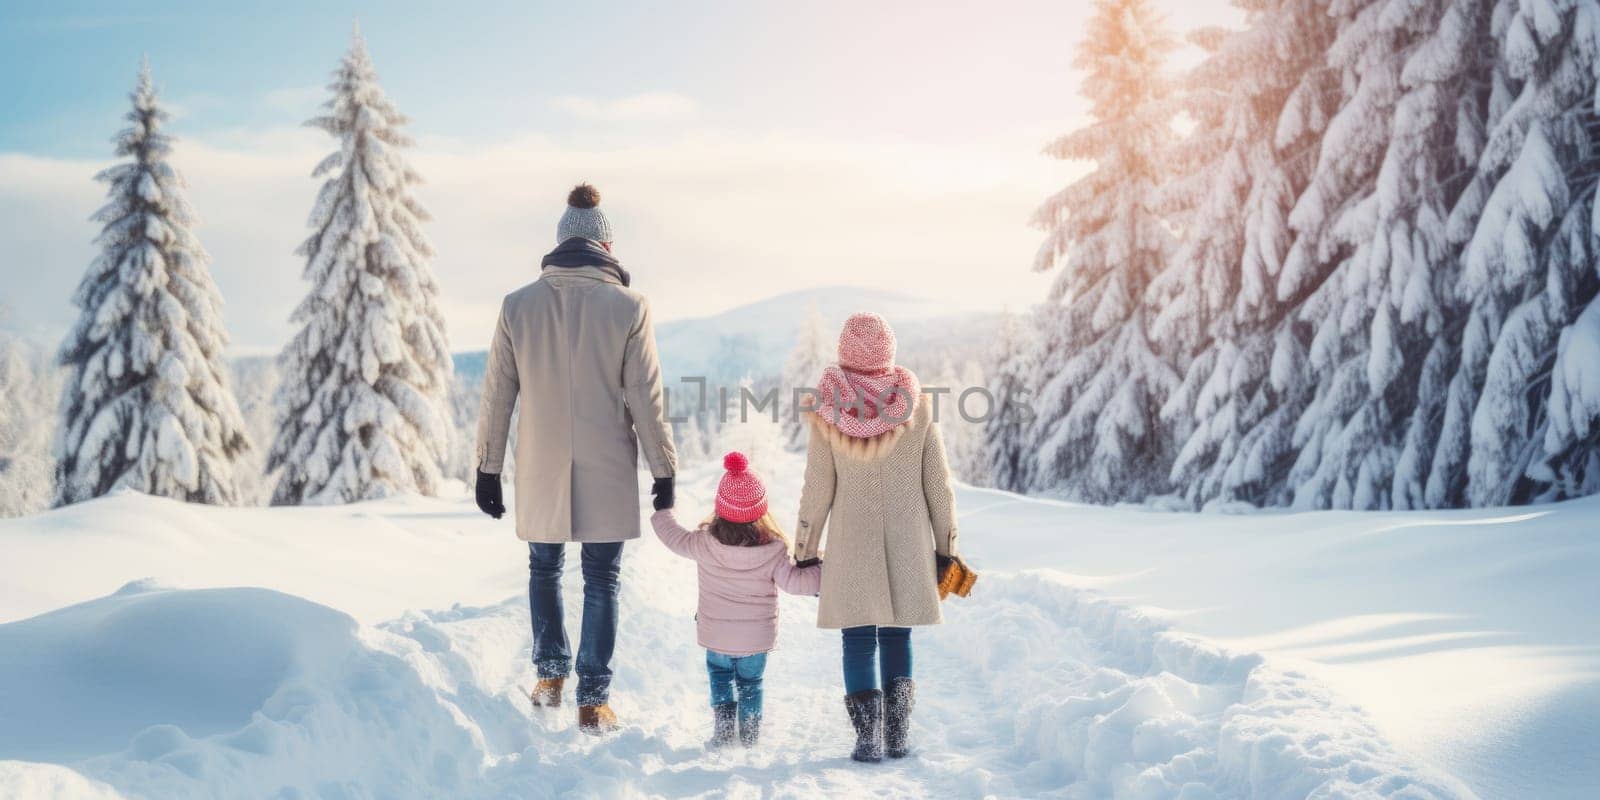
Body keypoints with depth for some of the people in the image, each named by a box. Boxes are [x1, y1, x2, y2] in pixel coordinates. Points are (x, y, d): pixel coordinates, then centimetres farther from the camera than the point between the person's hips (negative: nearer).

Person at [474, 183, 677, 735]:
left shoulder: (518, 305, -3)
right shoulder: (628, 306, -9)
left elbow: (497, 395, 1)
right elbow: (645, 398, -7)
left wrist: (488, 468, 10)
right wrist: (663, 470, 2)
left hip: (541, 468, 2)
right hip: (607, 471, -2)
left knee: (544, 565, 23)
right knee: (601, 580, 10)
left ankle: (550, 676, 27)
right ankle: (593, 701, 11)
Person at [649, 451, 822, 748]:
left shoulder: (706, 544, -15)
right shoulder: (773, 550, -18)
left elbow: (676, 539, 0)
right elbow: (794, 581, -18)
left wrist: (662, 510, 16)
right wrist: (824, 572, -7)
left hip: (716, 634, 0)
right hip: (758, 636, 0)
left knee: (719, 675, 23)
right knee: (750, 682, 19)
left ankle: (723, 732, 12)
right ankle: (750, 737, 22)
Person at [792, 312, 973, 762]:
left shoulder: (827, 411, -7)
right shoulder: (918, 406, -4)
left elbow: (816, 492, -4)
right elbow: (938, 486, 0)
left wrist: (804, 552, 7)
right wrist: (946, 548, 10)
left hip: (851, 546, -1)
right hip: (908, 545, 1)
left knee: (859, 640, 8)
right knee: (897, 638, 13)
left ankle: (868, 739, 5)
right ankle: (898, 736, 15)